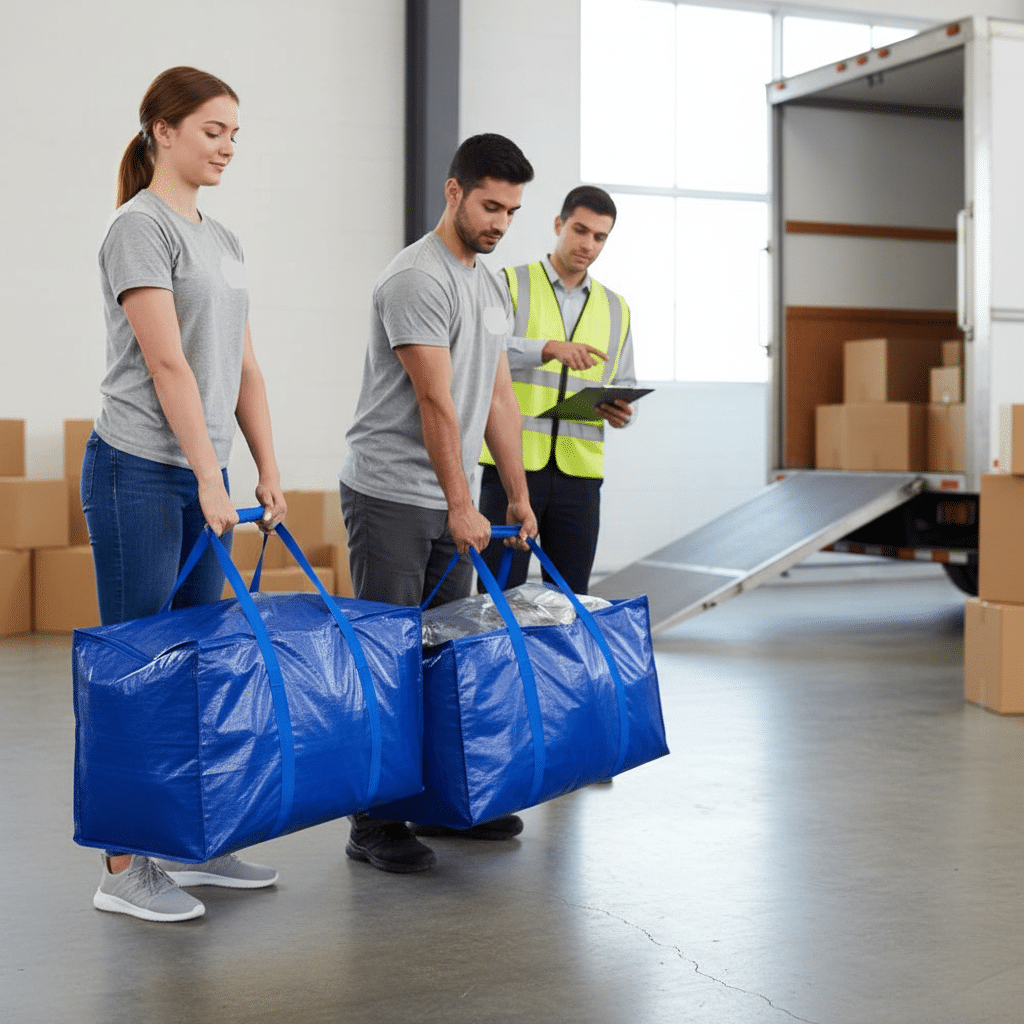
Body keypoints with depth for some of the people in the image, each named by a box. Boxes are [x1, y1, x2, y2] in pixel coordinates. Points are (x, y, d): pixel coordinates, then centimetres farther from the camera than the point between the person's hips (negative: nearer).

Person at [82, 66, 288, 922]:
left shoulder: (222, 240, 15)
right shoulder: (140, 227, -10)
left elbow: (243, 368, 14)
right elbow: (167, 364, -18)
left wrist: (269, 472, 8)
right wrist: (210, 481, -21)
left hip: (201, 476, 8)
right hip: (140, 472, -8)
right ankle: (124, 867, 5)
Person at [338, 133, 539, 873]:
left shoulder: (491, 288, 14)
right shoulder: (418, 278, -17)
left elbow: (498, 399, 15)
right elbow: (436, 402, -21)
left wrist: (520, 497, 12)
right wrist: (462, 506, -23)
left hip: (449, 504, 9)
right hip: (391, 497, -9)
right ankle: (374, 823, 1)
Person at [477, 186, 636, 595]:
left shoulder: (616, 309, 17)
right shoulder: (510, 284, 3)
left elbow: (624, 383, 23)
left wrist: (622, 411, -1)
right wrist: (549, 348, -29)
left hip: (580, 473, 4)